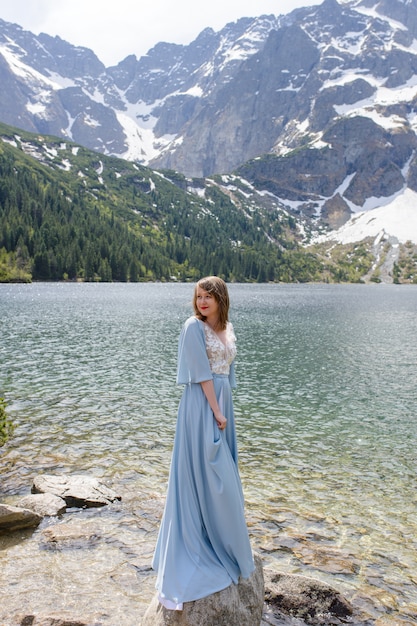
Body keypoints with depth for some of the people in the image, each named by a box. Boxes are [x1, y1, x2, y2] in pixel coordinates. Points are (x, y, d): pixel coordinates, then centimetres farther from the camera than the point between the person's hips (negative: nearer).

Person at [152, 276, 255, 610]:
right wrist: (216, 411, -16)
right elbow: (202, 373, -16)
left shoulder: (228, 328, 11)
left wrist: (225, 409, 10)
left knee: (222, 474, 17)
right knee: (205, 473, -1)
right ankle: (202, 544, 14)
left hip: (223, 401, 8)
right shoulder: (194, 327, -12)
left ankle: (219, 540, 34)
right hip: (201, 406, -8)